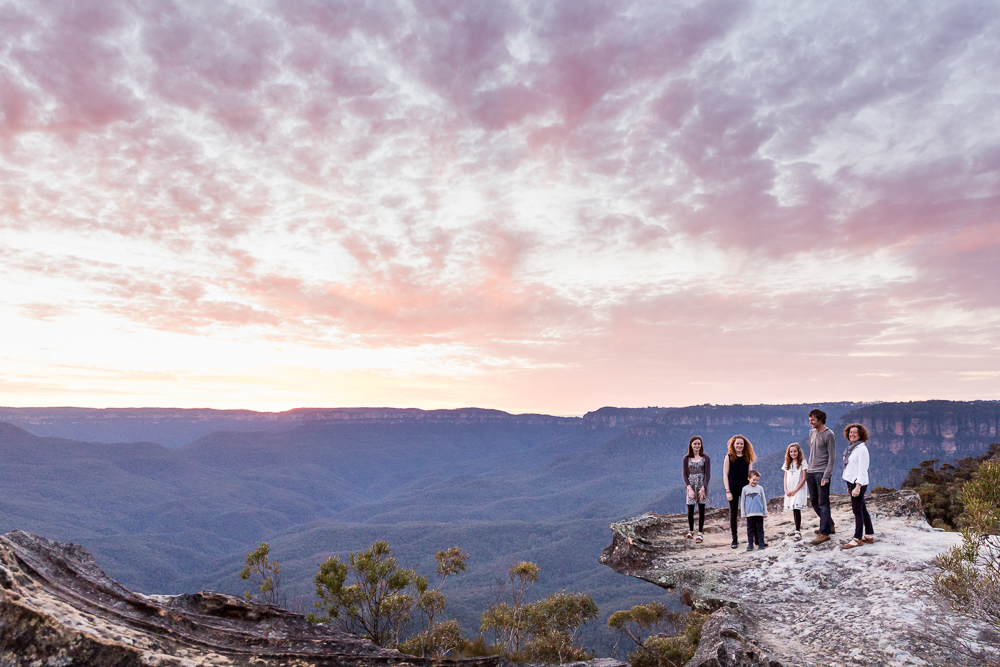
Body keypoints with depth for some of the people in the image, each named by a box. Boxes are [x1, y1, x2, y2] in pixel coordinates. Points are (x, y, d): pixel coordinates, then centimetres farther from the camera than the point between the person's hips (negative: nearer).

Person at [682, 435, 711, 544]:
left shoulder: (705, 458, 1)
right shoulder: (686, 458, 4)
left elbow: (708, 474, -2)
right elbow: (684, 474, 2)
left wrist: (703, 488, -11)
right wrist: (689, 488, -9)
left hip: (702, 486, -1)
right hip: (691, 487, 1)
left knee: (701, 510, 2)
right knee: (690, 510, 2)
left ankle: (700, 534, 11)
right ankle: (691, 531, 21)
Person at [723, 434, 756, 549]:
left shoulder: (748, 458, 7)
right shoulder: (729, 457, -1)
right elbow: (725, 475, -2)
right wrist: (727, 491, -8)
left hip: (745, 488, 2)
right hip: (733, 489, -2)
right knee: (733, 513, 6)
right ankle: (734, 540, 14)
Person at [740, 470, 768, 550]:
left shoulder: (760, 488, 6)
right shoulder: (745, 489, 4)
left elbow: (764, 500, 12)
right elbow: (742, 501, 8)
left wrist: (765, 512, 11)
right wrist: (743, 513, 5)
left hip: (759, 513, 0)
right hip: (749, 513, 0)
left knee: (760, 529, 4)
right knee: (750, 529, 3)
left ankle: (761, 544, 11)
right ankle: (750, 545, 9)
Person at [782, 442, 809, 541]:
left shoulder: (802, 462, -3)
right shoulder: (788, 463, 12)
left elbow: (804, 478, -7)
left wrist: (795, 490, -11)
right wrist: (786, 490, 1)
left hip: (799, 489, -5)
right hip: (789, 490, 5)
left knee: (796, 509, -14)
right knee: (793, 510, 9)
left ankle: (798, 532, -14)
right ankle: (798, 529, 22)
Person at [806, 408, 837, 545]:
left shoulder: (829, 435, -10)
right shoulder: (812, 433, 12)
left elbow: (832, 457, -12)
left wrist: (826, 476, -17)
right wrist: (809, 469, 17)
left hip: (822, 472, -8)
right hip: (811, 472, 8)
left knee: (823, 503, -6)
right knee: (814, 502, 13)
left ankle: (825, 532, -2)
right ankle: (829, 525, 28)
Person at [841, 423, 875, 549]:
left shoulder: (862, 448, -15)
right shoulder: (851, 447, 12)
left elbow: (862, 470, -18)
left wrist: (857, 487, -22)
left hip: (859, 483, -9)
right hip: (852, 482, 9)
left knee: (857, 510, -4)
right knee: (862, 509, 14)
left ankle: (857, 539, 3)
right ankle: (869, 536, 23)